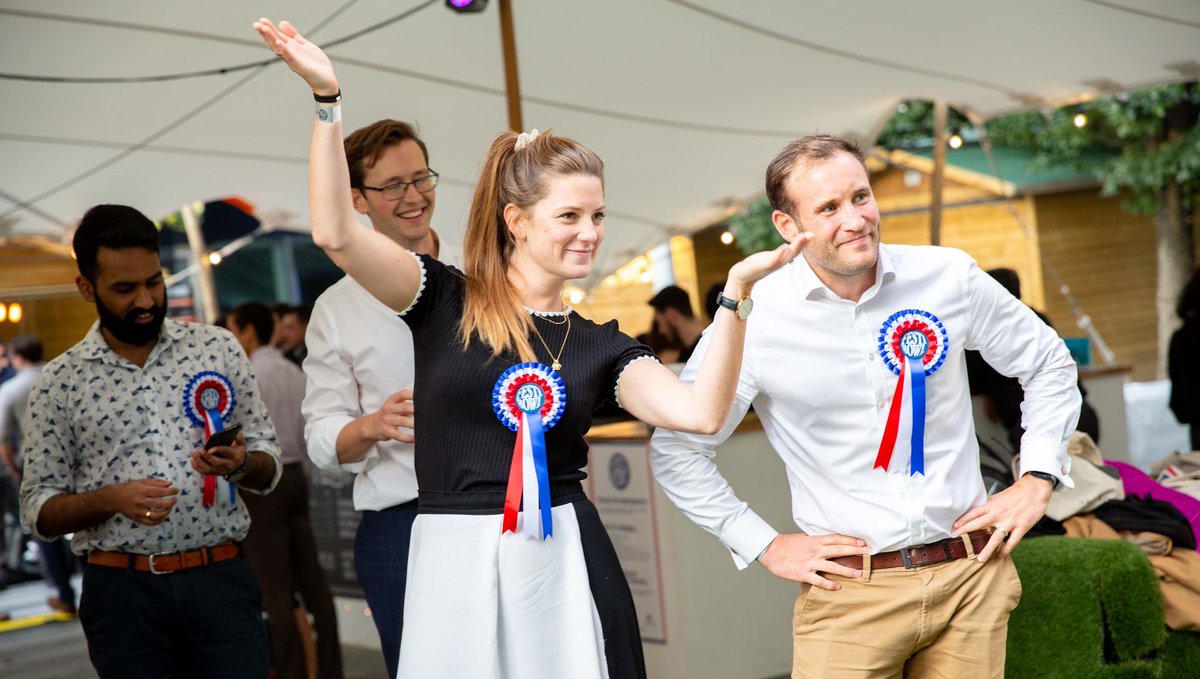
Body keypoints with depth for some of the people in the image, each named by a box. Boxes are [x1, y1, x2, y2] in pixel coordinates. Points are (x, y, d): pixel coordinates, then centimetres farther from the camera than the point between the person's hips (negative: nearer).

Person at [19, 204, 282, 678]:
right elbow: (39, 508, 3)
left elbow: (269, 466, 9)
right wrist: (111, 499, -15)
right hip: (121, 593, 0)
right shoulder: (60, 382, 3)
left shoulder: (218, 348, 5)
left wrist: (241, 464, -14)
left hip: (220, 581, 1)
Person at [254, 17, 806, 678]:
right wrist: (327, 98, -17)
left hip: (567, 557, 2)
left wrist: (736, 291, -11)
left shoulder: (602, 345, 9)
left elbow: (699, 412, -6)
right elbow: (337, 235, -10)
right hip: (454, 559, -2)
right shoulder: (444, 301, 3)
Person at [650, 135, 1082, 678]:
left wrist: (1037, 479, 5)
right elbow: (676, 451, 1)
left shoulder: (948, 277, -2)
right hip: (848, 592, -2)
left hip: (972, 575, 2)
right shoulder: (752, 320, -8)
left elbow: (1048, 364, 14)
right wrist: (766, 546, -2)